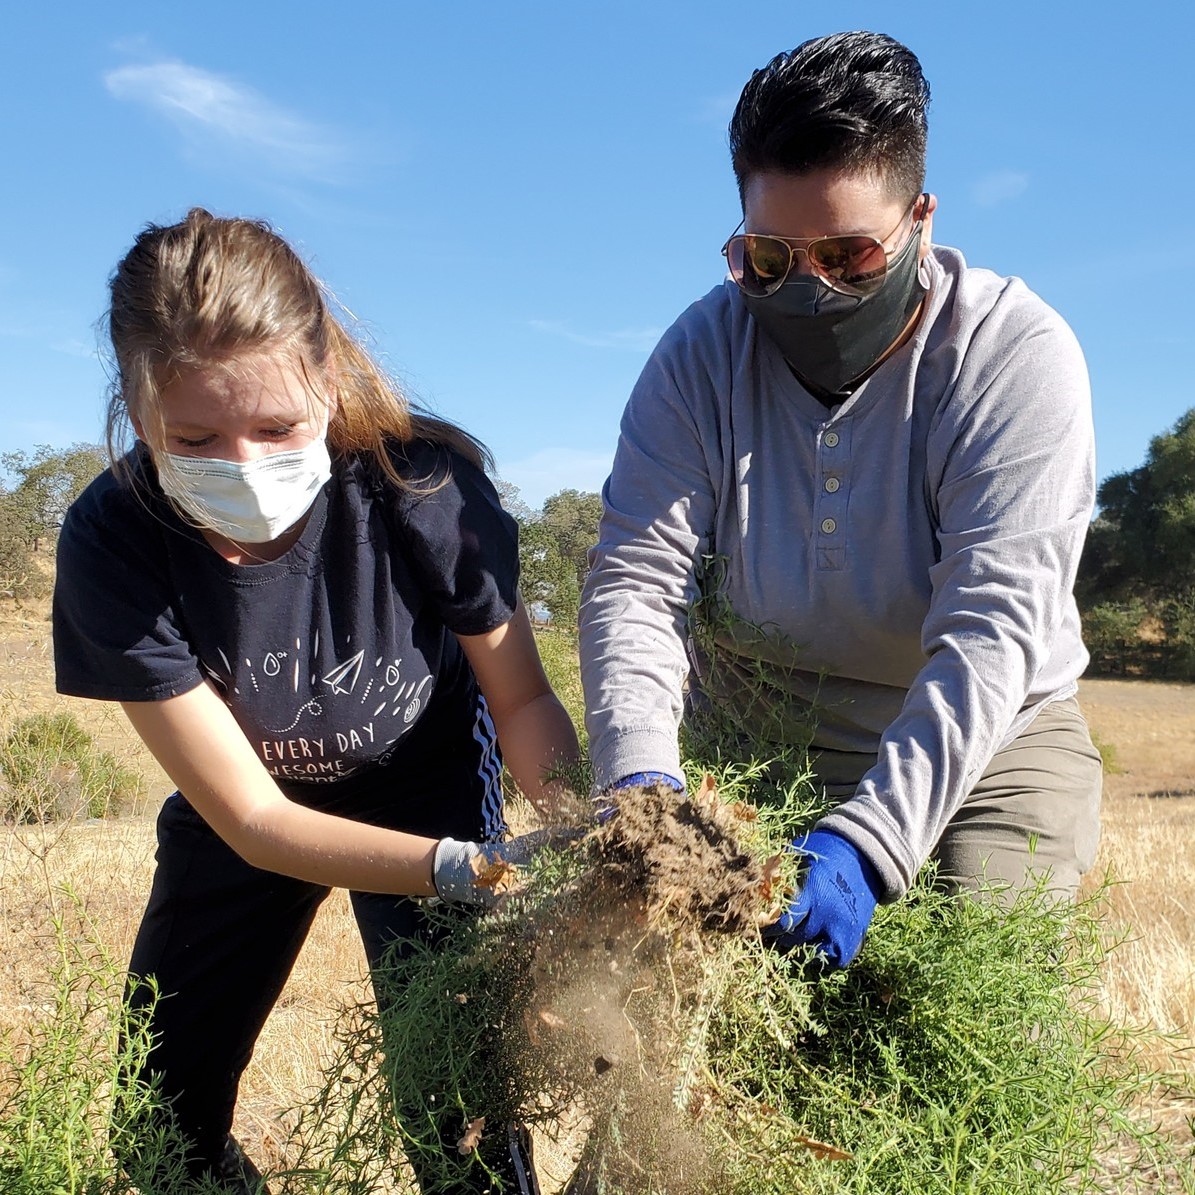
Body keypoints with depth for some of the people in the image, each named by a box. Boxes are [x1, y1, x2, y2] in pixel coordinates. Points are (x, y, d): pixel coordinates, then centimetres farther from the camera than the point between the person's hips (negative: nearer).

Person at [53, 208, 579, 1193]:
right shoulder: (113, 544, -31)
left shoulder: (427, 489, -32)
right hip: (241, 821, 2)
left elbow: (521, 699, -16)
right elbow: (252, 817, -29)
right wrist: (469, 868, -42)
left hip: (429, 785, -1)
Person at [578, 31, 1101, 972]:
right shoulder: (702, 353, -9)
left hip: (979, 746, -1)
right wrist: (642, 777, -35)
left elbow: (995, 630, -27)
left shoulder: (1019, 355, -18)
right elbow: (635, 578, -16)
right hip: (749, 743, 2)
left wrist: (868, 841, -41)